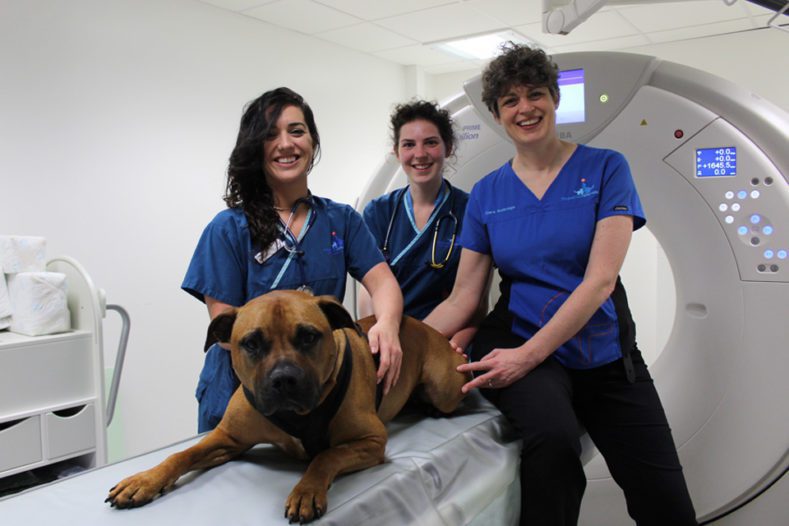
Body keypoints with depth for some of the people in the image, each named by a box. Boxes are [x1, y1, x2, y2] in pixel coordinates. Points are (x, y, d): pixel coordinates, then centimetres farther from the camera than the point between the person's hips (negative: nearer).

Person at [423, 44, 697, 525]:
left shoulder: (604, 168, -2)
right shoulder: (487, 193, 5)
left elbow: (601, 278, -12)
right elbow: (462, 298, 2)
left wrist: (527, 354, -21)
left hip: (605, 354, 1)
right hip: (517, 344, 0)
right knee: (553, 438, -32)